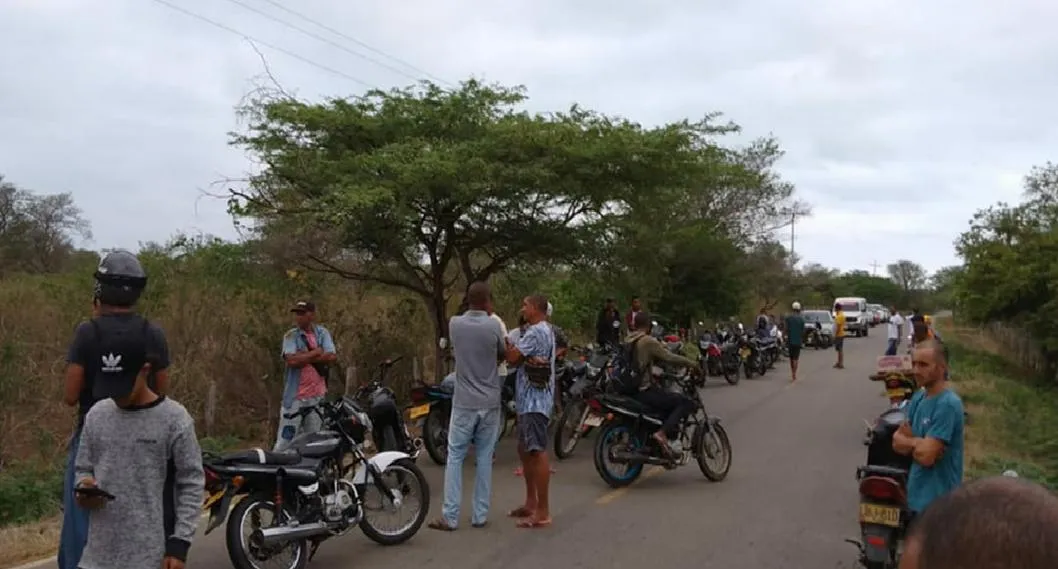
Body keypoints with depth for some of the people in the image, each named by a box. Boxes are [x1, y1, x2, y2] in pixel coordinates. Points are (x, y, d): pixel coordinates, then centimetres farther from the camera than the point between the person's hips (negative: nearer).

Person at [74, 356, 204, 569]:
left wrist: (179, 543, -10)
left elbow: (191, 485, -6)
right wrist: (84, 488, -8)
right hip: (101, 552, 5)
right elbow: (84, 468, 16)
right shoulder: (96, 415, 5)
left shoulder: (174, 418, -9)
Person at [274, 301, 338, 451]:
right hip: (295, 396, -3)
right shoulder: (290, 336, -1)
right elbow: (292, 360, -18)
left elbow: (332, 357, -8)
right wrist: (316, 353, -9)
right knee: (285, 440, -4)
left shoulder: (322, 333, 7)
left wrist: (305, 357, -11)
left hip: (318, 396, 3)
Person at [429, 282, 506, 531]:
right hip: (489, 403, 0)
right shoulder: (494, 327, -8)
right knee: (484, 459, 8)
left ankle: (450, 517, 3)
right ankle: (480, 515, 12)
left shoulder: (455, 324, -3)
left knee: (455, 457, 5)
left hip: (464, 403, 0)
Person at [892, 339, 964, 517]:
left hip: (938, 499, -9)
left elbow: (926, 456, -26)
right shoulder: (918, 397, 7)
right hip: (917, 494, 9)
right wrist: (919, 443, -12)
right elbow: (897, 441, 7)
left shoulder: (948, 404, -21)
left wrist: (909, 442, -7)